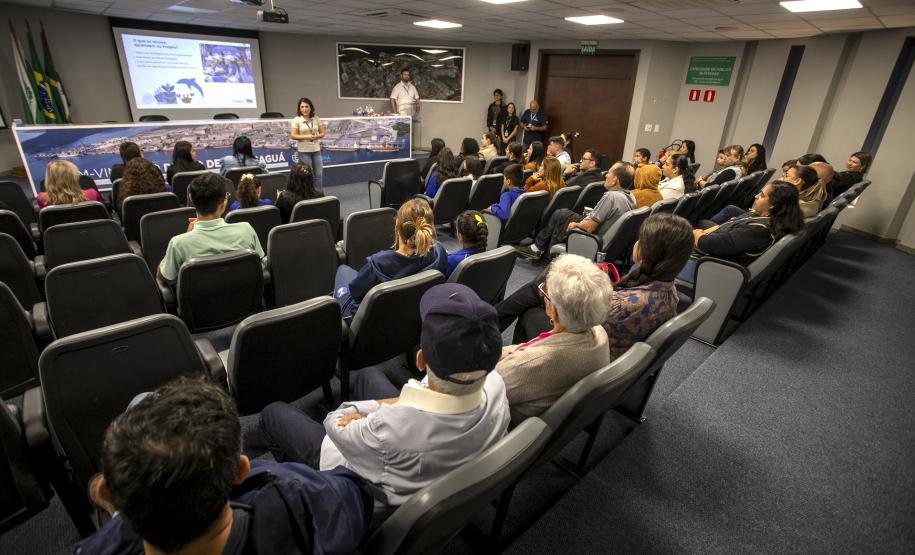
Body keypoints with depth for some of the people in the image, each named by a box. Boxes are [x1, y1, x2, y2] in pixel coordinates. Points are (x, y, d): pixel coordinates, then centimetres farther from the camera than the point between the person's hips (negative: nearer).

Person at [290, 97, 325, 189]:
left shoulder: (316, 118, 5)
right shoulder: (296, 120, -5)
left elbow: (322, 133, 10)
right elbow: (293, 136, -8)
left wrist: (316, 136, -12)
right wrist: (306, 137, -19)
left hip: (316, 149, 4)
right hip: (304, 151, -3)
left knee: (319, 174, 6)